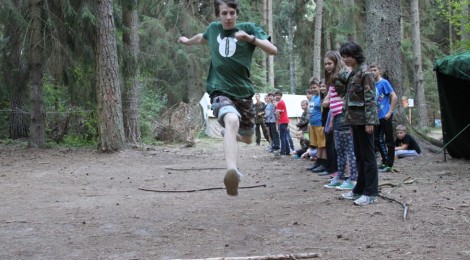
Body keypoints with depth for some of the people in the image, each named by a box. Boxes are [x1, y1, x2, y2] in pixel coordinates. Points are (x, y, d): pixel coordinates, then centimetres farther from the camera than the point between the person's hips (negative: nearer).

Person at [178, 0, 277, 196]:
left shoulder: (249, 28, -2)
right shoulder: (213, 28, 7)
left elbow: (273, 50, -13)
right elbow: (203, 38, 33)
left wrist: (250, 38, -29)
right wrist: (188, 41, 51)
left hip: (244, 93, 2)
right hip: (220, 91, -2)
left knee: (247, 139, 16)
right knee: (232, 121, -35)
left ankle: (229, 134, 55)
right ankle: (232, 172, -56)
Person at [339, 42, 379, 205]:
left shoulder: (364, 72, -11)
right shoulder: (353, 73, 16)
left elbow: (370, 98, -16)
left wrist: (369, 121, -20)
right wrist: (348, 117, 18)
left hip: (363, 119, -9)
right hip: (355, 119, 9)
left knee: (367, 156, -4)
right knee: (359, 155, 13)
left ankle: (371, 193, 0)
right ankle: (360, 189, 20)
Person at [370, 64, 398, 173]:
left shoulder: (384, 82, -8)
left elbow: (394, 97, -15)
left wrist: (390, 112, -17)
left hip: (385, 117, -8)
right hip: (377, 117, 8)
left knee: (388, 140, -1)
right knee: (378, 140, 13)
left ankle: (389, 164, 4)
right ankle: (385, 161, 24)